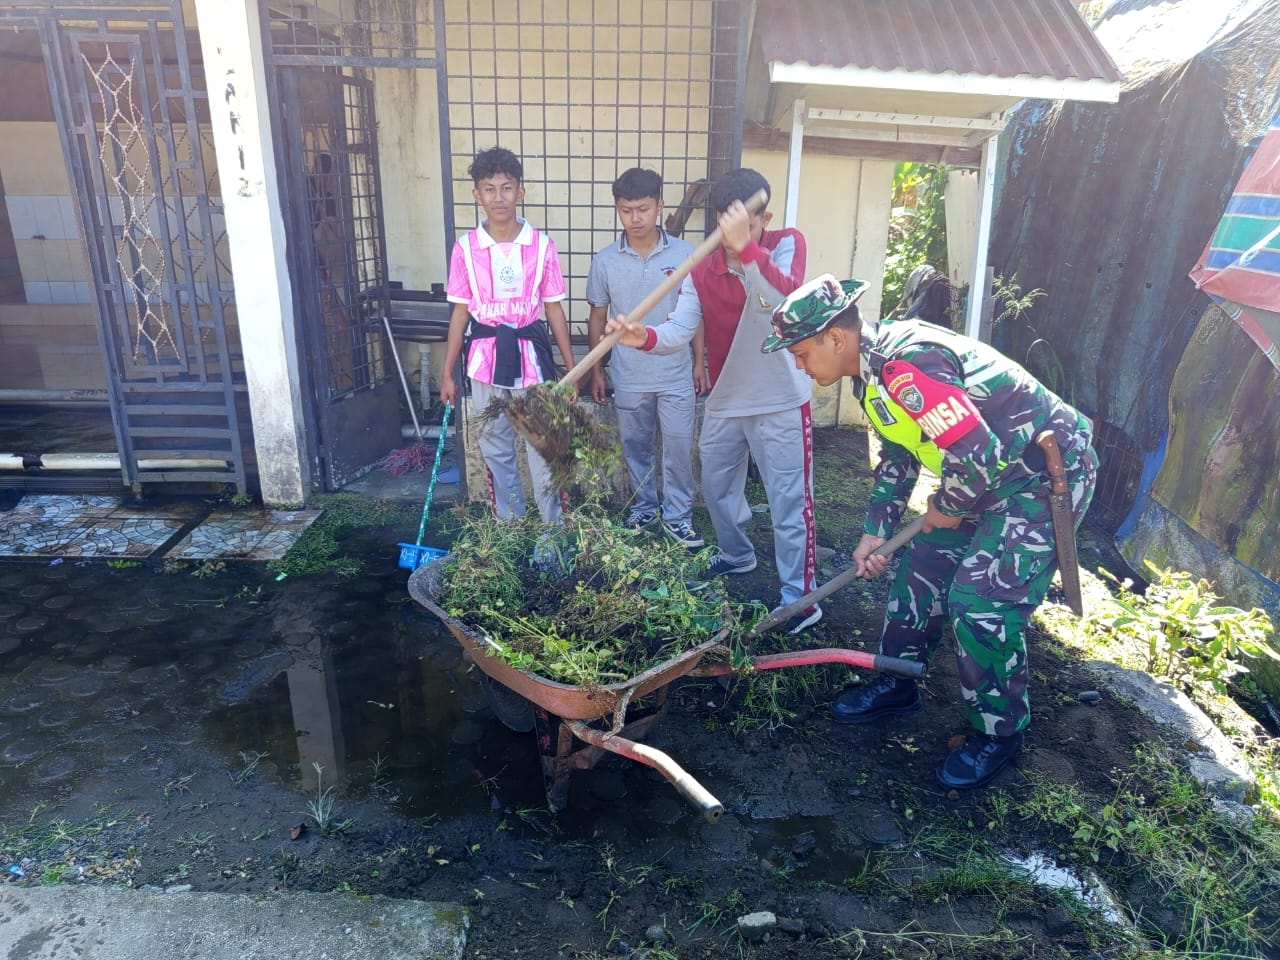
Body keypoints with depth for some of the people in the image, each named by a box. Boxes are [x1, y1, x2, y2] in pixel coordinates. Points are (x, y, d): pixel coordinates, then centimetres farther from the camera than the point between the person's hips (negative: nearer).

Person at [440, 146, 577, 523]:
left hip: (531, 356, -2)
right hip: (486, 359, 2)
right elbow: (460, 312, 5)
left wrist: (572, 369, 1)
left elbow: (554, 309, 1)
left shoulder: (541, 245, -4)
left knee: (543, 449, 3)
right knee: (496, 450, 12)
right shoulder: (465, 247, -1)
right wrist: (447, 373, 5)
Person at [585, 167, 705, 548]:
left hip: (676, 374, -1)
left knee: (679, 447, 4)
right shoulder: (605, 260, -4)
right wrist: (596, 371, 4)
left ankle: (677, 515, 19)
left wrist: (699, 362, 2)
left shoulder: (685, 253, -5)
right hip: (628, 377, 1)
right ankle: (643, 506, 31)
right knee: (635, 447, 13)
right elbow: (597, 318, 4)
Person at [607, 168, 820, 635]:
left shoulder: (788, 244, -12)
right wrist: (645, 337, -37)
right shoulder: (702, 271, -3)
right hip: (723, 403, 5)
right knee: (716, 488, 21)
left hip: (781, 403, -5)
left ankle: (801, 598, 11)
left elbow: (786, 299, -32)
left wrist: (746, 248, -46)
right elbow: (680, 329, -16)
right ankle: (737, 554, 47)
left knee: (790, 501, -1)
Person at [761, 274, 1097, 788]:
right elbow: (897, 455, 14)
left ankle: (999, 732, 11)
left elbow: (976, 454, -32)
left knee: (980, 601, -12)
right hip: (991, 469, 10)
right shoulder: (875, 366, 4)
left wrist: (947, 508, -12)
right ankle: (896, 685, 29)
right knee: (923, 561, 13)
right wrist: (875, 530, 10)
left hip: (1048, 473, -10)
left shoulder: (907, 366, -30)